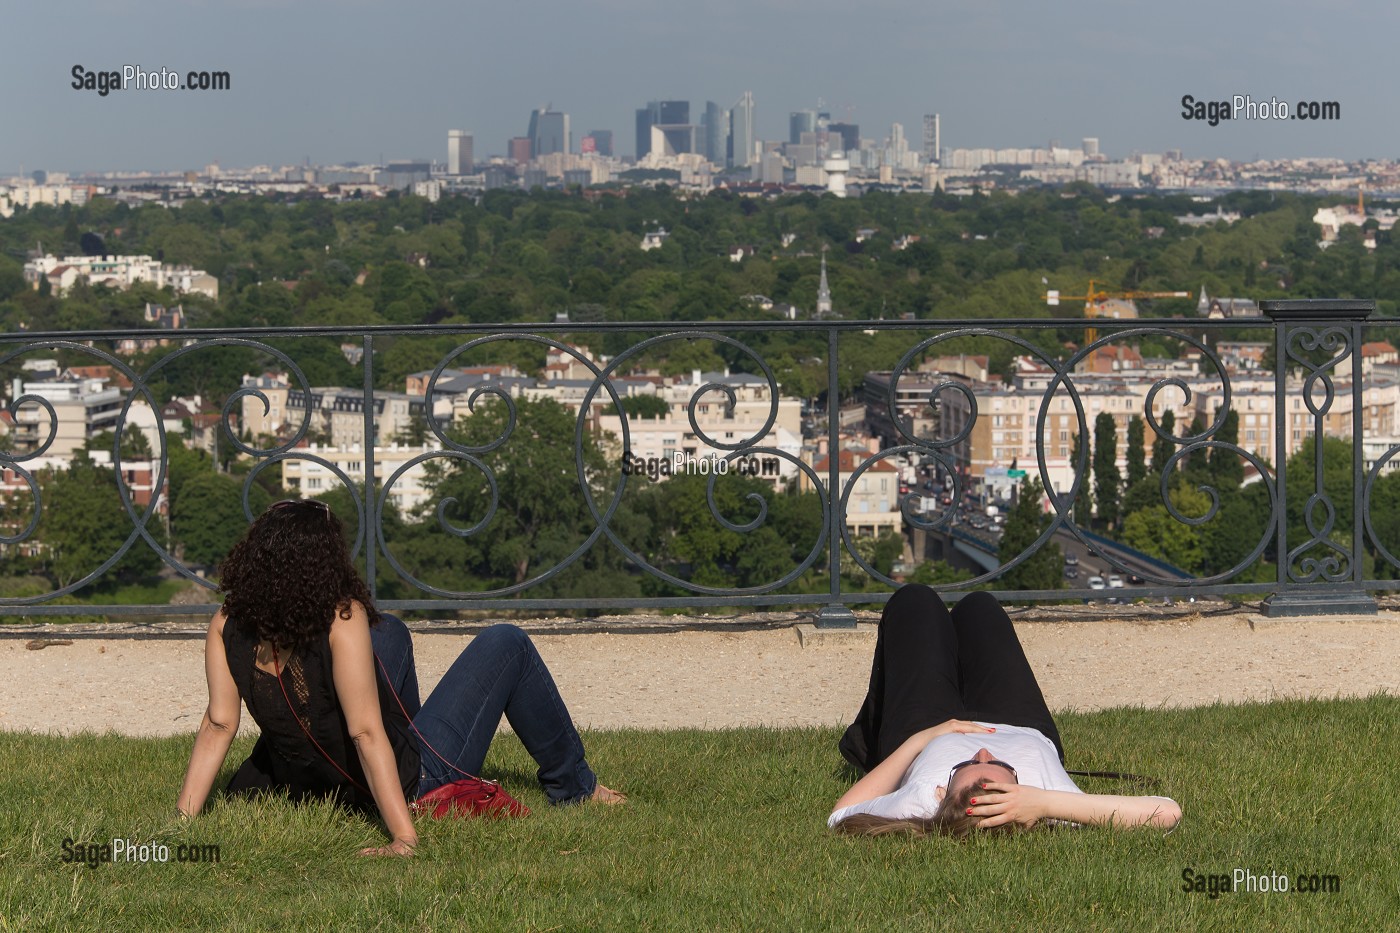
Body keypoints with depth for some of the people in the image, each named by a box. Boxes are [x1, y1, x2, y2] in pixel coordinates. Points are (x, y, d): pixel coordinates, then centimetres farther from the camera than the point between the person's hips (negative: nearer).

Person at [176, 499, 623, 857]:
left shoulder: (227, 628, -15)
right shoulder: (343, 620, -30)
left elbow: (218, 725, -18)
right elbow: (366, 734, -33)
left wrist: (184, 815, -15)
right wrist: (405, 838, -33)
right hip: (415, 779, -6)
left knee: (389, 631, 24)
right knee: (506, 644, 9)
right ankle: (574, 787, 24)